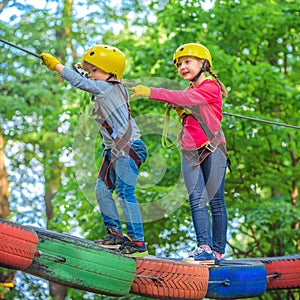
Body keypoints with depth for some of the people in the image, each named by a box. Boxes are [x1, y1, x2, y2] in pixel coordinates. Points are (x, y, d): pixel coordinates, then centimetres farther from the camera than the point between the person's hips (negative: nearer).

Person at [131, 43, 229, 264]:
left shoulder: (210, 87, -5)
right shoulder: (190, 91, 21)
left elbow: (183, 98, -20)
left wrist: (150, 92, -25)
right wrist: (180, 111, 0)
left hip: (212, 148, -7)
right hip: (190, 151, 7)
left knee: (215, 200, -3)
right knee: (197, 200, -5)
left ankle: (217, 252, -2)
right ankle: (204, 248, -10)